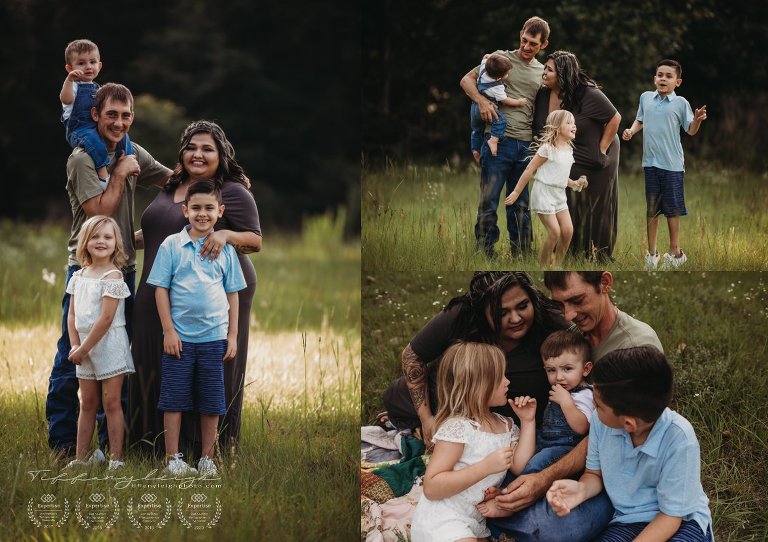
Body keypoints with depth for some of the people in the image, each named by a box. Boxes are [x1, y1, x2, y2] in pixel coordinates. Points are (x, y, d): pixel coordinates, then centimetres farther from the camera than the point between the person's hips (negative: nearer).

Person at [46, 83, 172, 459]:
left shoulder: (132, 155, 10)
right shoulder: (82, 159, -10)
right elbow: (100, 210, -18)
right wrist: (120, 174, -11)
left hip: (124, 269, 7)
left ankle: (112, 438, 19)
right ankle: (62, 439, 4)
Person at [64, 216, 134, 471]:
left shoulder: (112, 276, -14)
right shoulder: (79, 276, 8)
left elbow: (106, 319, -19)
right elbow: (72, 315, 9)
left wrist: (83, 348, -15)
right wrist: (76, 346, -4)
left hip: (108, 345, -7)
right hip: (85, 346, 7)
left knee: (111, 402, -4)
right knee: (87, 404, 12)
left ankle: (116, 459, -1)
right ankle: (81, 457, 17)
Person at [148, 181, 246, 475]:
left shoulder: (225, 249, 5)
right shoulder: (171, 245, -1)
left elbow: (232, 294, 9)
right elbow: (161, 289, -2)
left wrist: (233, 335, 4)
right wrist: (169, 330, -7)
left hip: (214, 337, 2)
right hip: (179, 338, -2)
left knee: (212, 403, 7)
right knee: (174, 399, 2)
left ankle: (207, 459, 17)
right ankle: (173, 458, 10)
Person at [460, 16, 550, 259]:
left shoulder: (543, 73, 14)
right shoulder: (502, 58, 3)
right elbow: (467, 79, 1)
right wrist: (481, 100, -18)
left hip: (527, 146, 4)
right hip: (499, 141, -3)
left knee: (521, 205, 9)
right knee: (488, 202, -3)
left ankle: (521, 255, 15)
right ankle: (485, 254, 2)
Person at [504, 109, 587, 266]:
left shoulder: (568, 150, 9)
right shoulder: (548, 148, -16)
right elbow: (529, 171, -13)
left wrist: (574, 184, 7)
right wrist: (516, 193, -12)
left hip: (559, 194, 8)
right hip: (544, 193, -8)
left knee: (568, 230, 1)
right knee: (554, 232, -13)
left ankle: (557, 264, 14)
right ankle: (542, 265, 1)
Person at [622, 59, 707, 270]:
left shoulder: (680, 103, -6)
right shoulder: (646, 98, 5)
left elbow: (691, 130, -3)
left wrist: (697, 120, -23)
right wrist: (631, 131, 2)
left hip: (672, 164, -3)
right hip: (649, 163, 4)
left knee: (672, 209, 5)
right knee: (650, 209, 11)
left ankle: (674, 251, 19)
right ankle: (651, 252, 21)